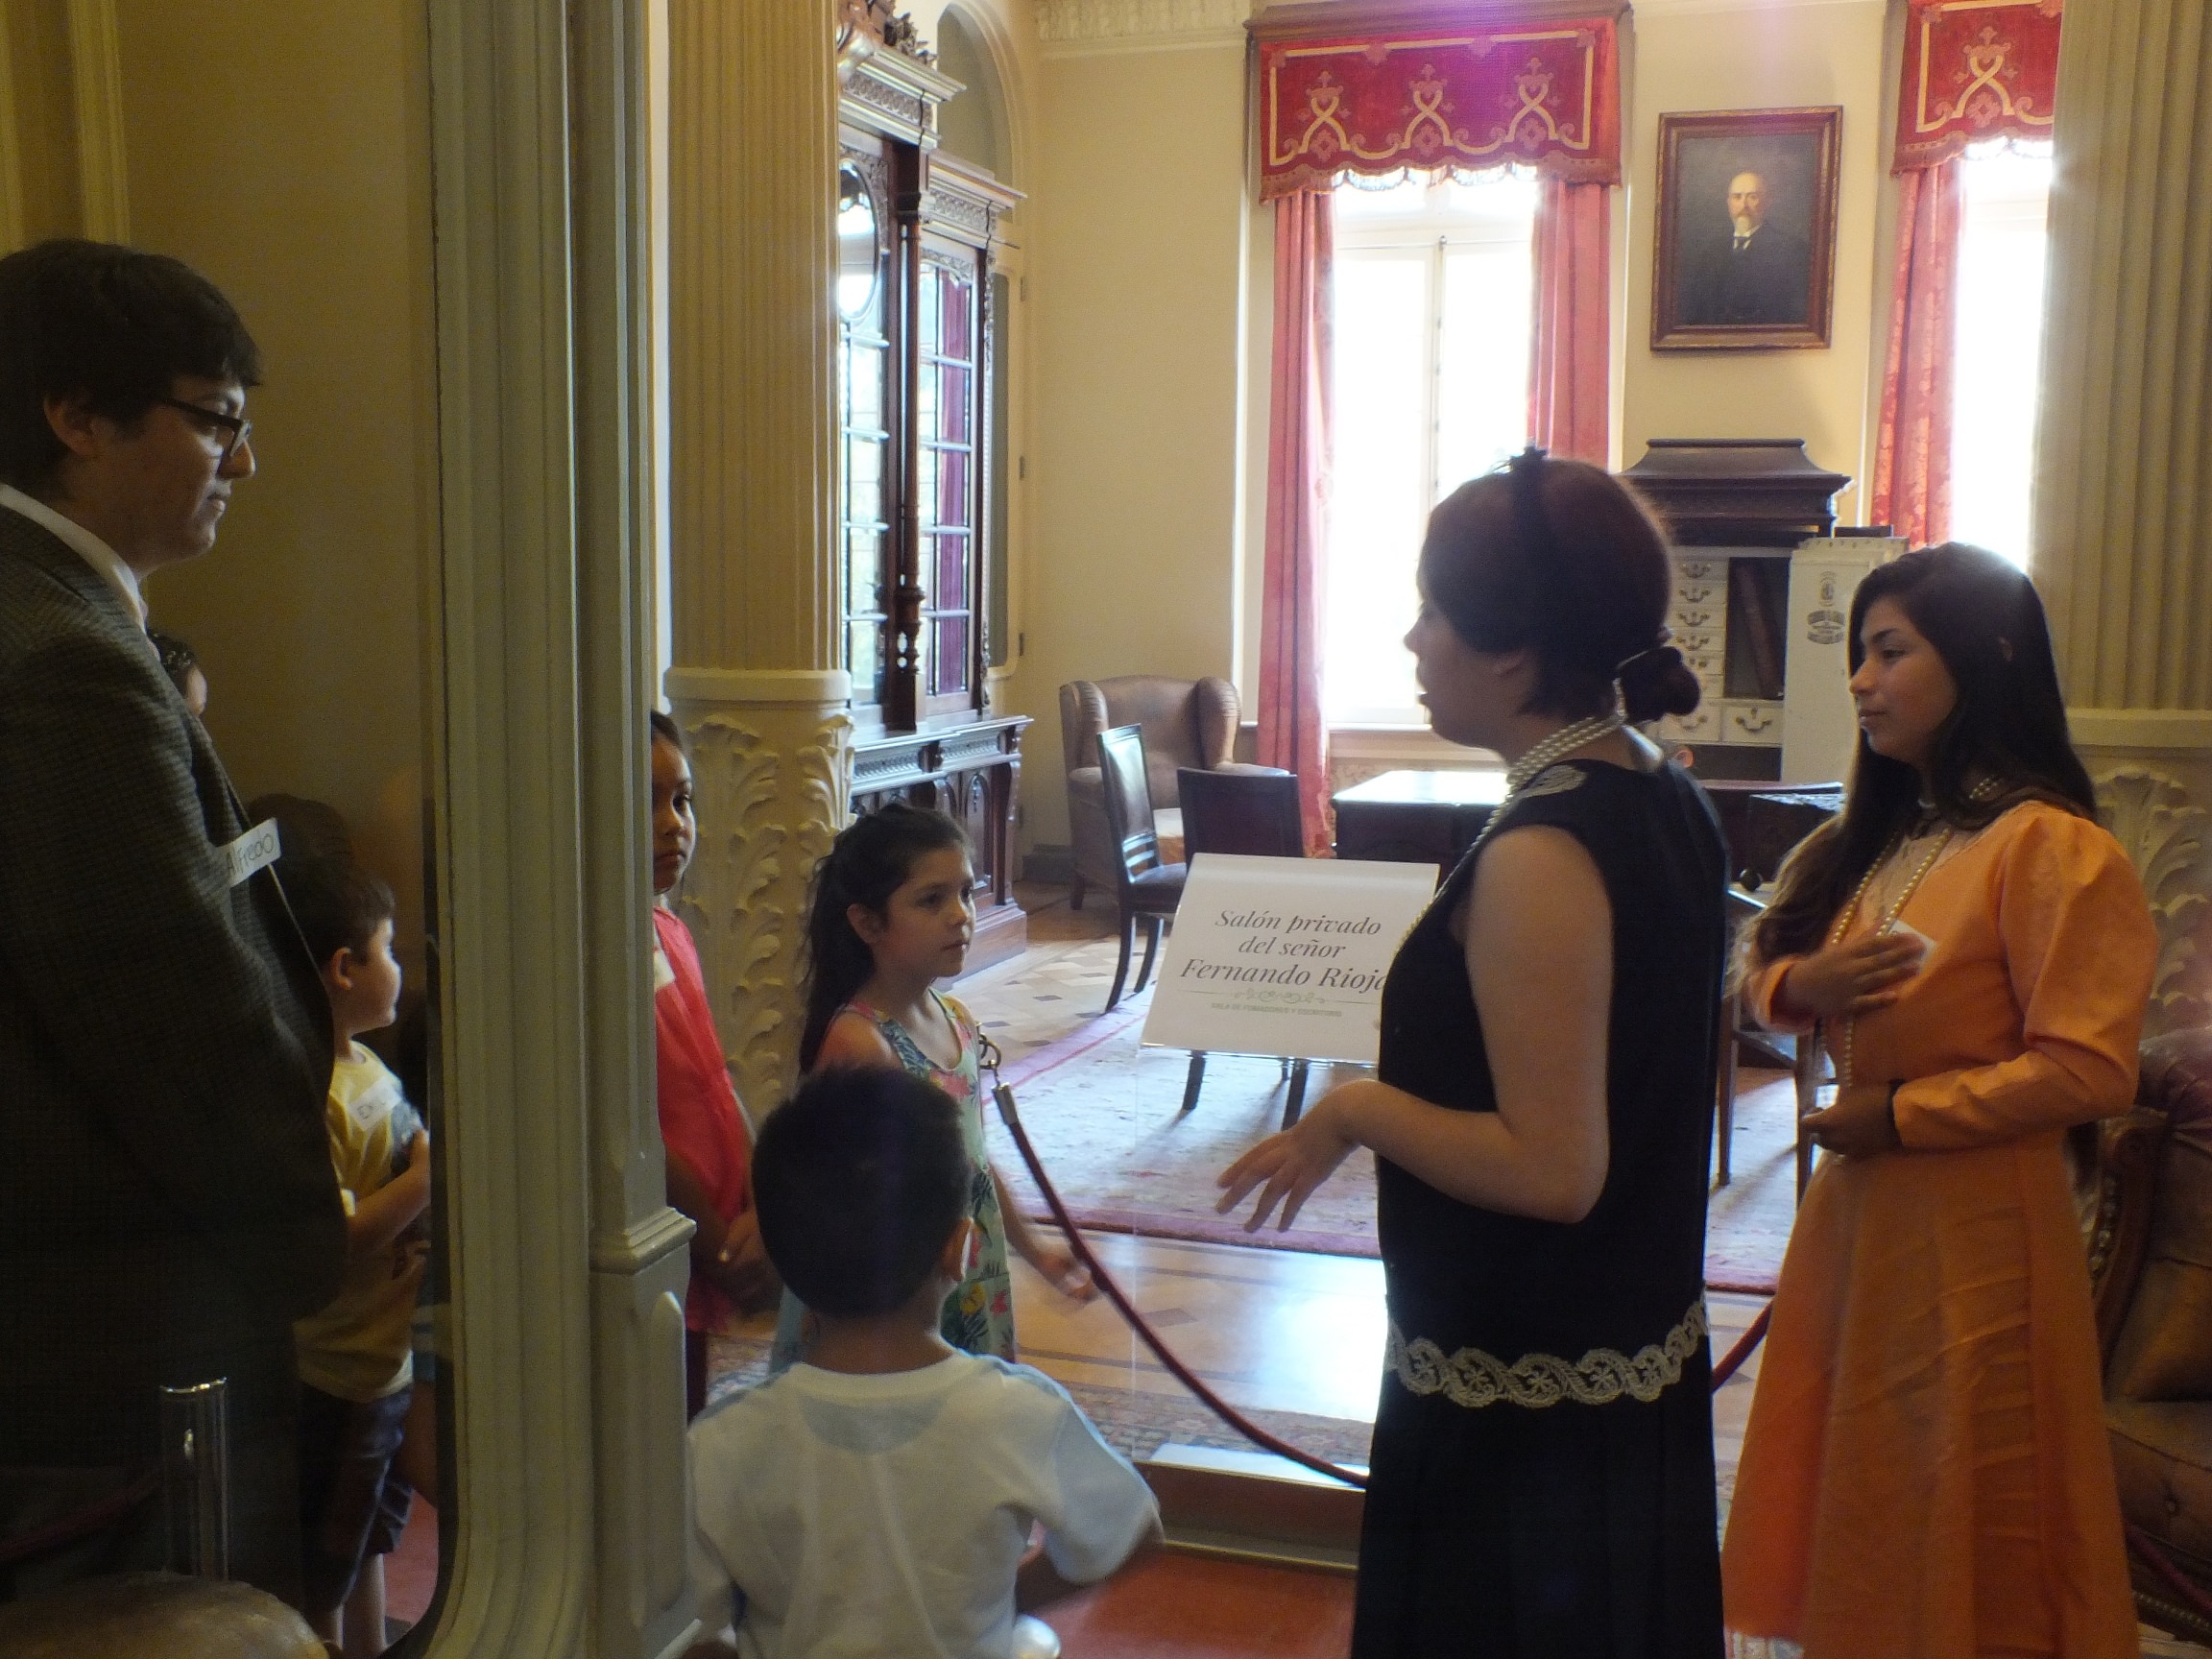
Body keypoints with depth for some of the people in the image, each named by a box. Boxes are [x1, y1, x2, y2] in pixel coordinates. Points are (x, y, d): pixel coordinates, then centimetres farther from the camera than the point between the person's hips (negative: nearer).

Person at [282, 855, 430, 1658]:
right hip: (340, 1373, -10)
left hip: (390, 1355, 10)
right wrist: (429, 1177, -24)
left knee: (369, 1539, 26)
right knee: (323, 1580, 7)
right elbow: (332, 1244, -30)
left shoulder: (366, 1065, 5)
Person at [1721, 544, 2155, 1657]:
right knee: (1853, 1511, 18)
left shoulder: (2050, 848, -16)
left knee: (1964, 1535, 8)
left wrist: (1902, 1115, -17)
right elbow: (1764, 970, 16)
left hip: (1973, 1229, -8)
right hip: (1852, 1207, 8)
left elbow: (2089, 1070, -21)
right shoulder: (1870, 842, 10)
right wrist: (1800, 986, -7)